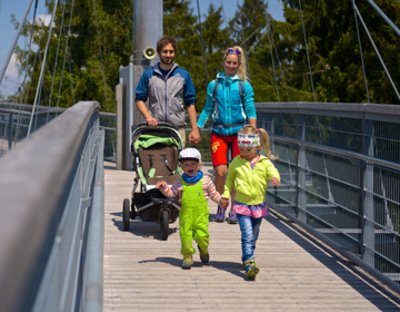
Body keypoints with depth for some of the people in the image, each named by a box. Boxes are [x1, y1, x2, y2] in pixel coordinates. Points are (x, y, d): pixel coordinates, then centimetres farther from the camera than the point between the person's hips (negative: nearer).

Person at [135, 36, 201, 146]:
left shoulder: (184, 75, 10)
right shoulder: (148, 74, 8)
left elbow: (190, 103, 10)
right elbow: (140, 99, 8)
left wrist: (195, 129, 4)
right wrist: (148, 117, -9)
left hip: (178, 129, 1)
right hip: (155, 128, 0)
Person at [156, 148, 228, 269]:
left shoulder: (205, 180, 4)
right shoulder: (180, 182, 6)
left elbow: (213, 193, 13)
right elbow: (171, 193, 11)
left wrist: (220, 200, 4)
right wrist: (164, 187, -5)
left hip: (201, 213, -1)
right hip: (186, 213, 1)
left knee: (202, 234, -7)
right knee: (185, 234, -3)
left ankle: (203, 249, 26)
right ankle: (187, 256, 12)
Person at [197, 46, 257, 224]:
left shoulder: (244, 86, 3)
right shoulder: (214, 85, 7)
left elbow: (251, 112, 0)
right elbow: (207, 109, 13)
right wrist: (197, 129, 4)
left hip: (239, 132, -1)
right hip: (219, 133, 1)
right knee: (221, 171, -9)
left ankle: (234, 210, 10)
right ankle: (221, 206, 10)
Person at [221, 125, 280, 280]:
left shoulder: (264, 162, -2)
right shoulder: (236, 162, 1)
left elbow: (272, 171, -18)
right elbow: (230, 180, 13)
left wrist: (275, 178, -40)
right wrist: (226, 194, 7)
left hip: (258, 205, 2)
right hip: (241, 204, -2)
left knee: (253, 237, 16)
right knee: (247, 235, -16)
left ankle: (247, 259, 35)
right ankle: (249, 263, -23)